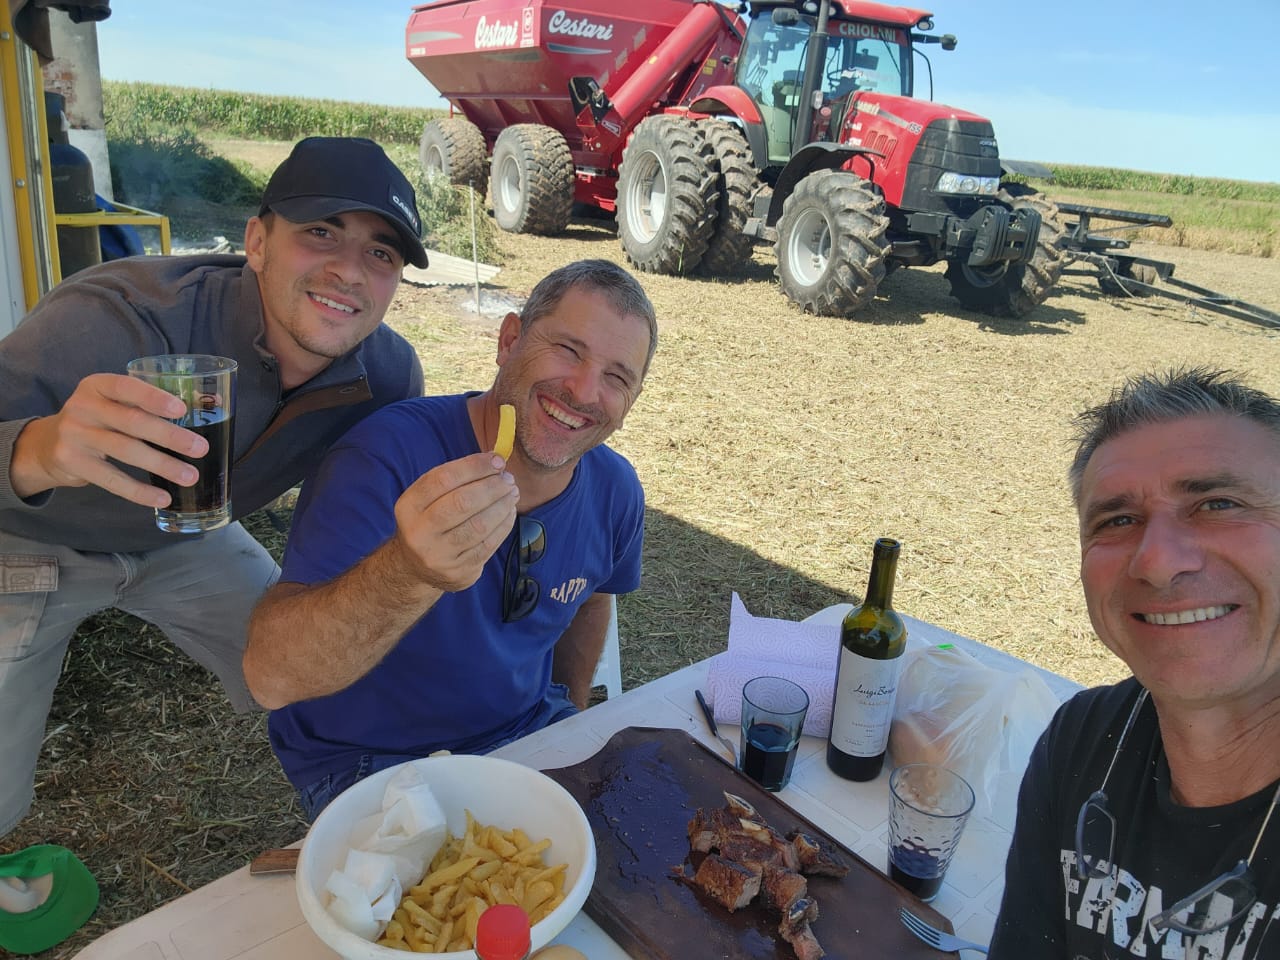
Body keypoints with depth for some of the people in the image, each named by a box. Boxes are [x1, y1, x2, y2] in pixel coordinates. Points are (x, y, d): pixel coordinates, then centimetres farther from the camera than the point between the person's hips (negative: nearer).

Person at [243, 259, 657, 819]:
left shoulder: (615, 491, -8)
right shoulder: (391, 454, -27)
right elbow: (270, 677, -36)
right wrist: (410, 572, -53)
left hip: (527, 735, 5)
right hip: (370, 760, -4)